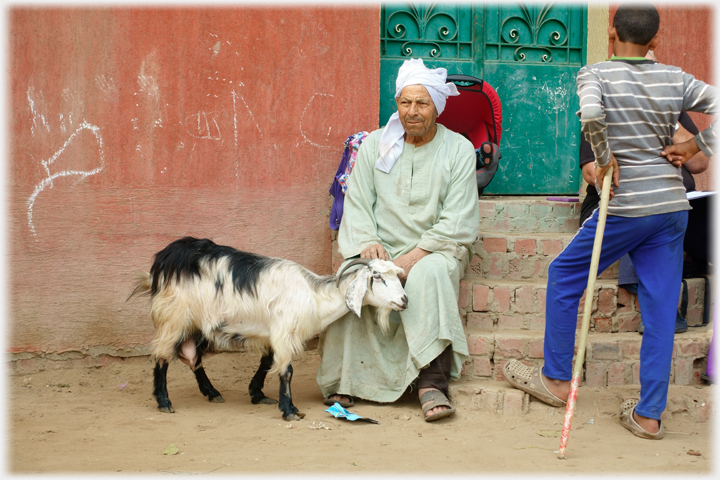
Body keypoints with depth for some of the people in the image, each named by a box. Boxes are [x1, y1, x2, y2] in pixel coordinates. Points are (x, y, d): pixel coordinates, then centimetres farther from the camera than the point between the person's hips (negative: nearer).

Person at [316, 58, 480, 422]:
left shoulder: (458, 149, 2)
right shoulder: (375, 145, 10)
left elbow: (456, 221, -6)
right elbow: (357, 204, 7)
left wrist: (413, 257, -18)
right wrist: (368, 242, -14)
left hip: (435, 250, -2)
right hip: (382, 248, 2)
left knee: (428, 274, -36)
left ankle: (432, 382, -37)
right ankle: (342, 383, -21)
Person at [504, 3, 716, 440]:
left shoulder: (596, 74, -4)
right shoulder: (675, 79, 7)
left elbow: (590, 113, -26)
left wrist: (605, 157, -12)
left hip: (627, 207, -4)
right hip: (674, 206, 4)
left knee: (564, 275, 16)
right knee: (661, 309, 7)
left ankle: (556, 379, 24)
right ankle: (649, 415, 10)